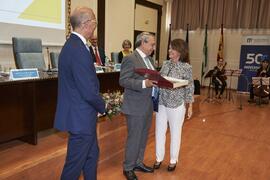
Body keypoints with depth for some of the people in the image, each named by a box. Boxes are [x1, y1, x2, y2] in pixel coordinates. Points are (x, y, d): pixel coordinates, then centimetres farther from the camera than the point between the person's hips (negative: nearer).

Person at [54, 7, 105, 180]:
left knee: (92, 154, 24)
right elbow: (89, 92, -26)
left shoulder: (73, 44, 8)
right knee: (75, 163, 8)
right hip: (81, 117, -10)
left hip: (80, 114, 10)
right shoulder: (79, 50, -25)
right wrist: (102, 106, -7)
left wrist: (98, 105, 12)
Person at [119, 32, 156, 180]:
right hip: (135, 106, -8)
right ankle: (128, 168, 21)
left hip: (148, 105, 8)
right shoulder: (130, 59, -15)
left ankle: (138, 163, 35)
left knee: (143, 137, 18)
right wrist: (143, 83, -29)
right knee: (134, 138, 3)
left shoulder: (148, 59, 12)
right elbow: (123, 81, -20)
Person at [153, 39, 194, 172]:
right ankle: (159, 158, 29)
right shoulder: (166, 64, 4)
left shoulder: (186, 67, -10)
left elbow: (189, 88, -5)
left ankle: (173, 160, 29)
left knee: (175, 133, 11)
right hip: (161, 103, 5)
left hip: (177, 105, -4)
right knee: (159, 131, 11)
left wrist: (190, 106, -4)